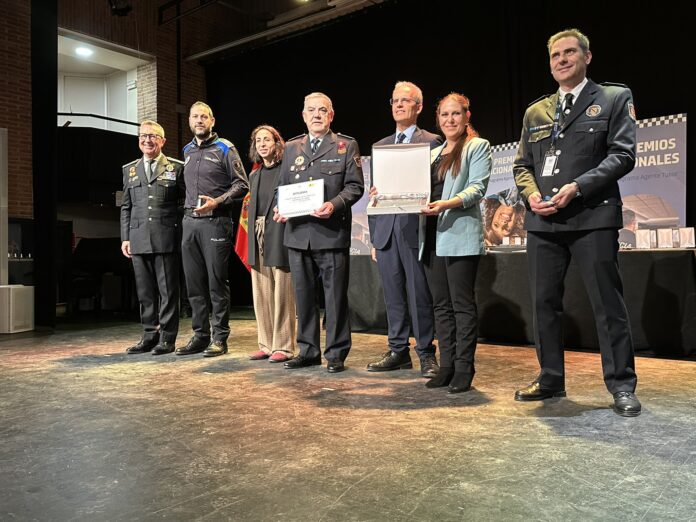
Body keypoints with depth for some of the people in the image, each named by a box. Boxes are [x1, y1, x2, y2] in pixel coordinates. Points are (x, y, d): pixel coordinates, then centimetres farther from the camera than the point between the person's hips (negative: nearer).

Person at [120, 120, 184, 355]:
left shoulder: (176, 167, 5)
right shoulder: (129, 170, 17)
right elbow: (125, 207, 16)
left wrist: (183, 233, -3)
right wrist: (125, 237, 9)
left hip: (166, 239, -4)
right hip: (139, 240, 4)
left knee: (168, 290, 0)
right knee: (145, 291, 8)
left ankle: (167, 338, 8)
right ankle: (150, 335, 17)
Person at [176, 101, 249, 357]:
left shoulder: (225, 149, 1)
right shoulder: (187, 151, 18)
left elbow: (241, 185, -4)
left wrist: (216, 202, -15)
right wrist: (187, 209, 11)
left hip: (215, 222, -6)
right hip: (190, 222, 6)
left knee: (217, 282, -3)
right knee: (194, 283, 8)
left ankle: (219, 338, 5)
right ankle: (200, 335, 17)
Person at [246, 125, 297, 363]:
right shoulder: (255, 175, 18)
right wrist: (252, 240, 12)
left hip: (280, 238, -7)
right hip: (258, 239, 7)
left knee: (282, 296, -2)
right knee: (261, 296, 9)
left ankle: (283, 346, 6)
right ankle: (266, 345, 18)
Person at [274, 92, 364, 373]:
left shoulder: (346, 146, 6)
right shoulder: (291, 148, 17)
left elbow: (355, 186, -1)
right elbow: (282, 186, 19)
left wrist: (334, 205, -18)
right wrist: (280, 208, 0)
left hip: (332, 232, -4)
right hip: (298, 233, 4)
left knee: (335, 295, 1)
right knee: (303, 295, 9)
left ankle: (336, 353, 13)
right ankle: (308, 350, 22)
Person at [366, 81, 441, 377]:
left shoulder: (431, 142, 4)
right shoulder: (380, 147, 19)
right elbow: (375, 192, 16)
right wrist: (373, 236, 12)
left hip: (414, 229, -4)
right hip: (385, 231, 5)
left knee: (420, 296, -1)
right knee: (393, 296, 8)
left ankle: (426, 354, 9)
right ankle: (398, 351, 18)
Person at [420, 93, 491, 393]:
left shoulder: (477, 146, 4)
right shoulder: (433, 153, 23)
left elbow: (477, 188, -9)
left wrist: (447, 204, -25)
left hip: (461, 236, -6)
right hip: (433, 236, 6)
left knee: (462, 304, -3)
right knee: (441, 304, 8)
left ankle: (464, 369, 4)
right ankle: (446, 366, 15)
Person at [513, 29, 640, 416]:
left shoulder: (614, 98, 7)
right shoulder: (535, 112, 19)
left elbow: (623, 155, -3)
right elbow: (522, 164, 17)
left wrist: (577, 187, -16)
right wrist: (531, 194, -4)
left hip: (592, 216, -4)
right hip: (543, 221, 5)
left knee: (608, 303, -2)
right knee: (545, 302, 8)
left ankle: (622, 385, 10)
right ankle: (551, 380, 20)